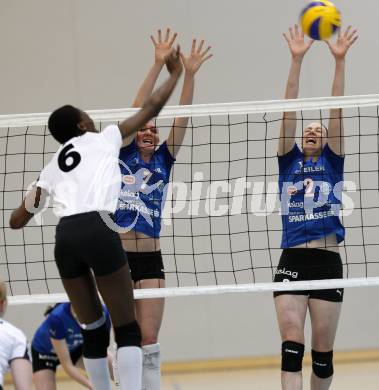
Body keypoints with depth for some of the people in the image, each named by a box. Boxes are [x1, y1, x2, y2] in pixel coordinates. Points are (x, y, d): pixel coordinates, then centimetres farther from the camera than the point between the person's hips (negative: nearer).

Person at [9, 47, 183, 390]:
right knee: (127, 328, 0)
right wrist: (175, 74, 36)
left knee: (93, 329, 17)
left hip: (65, 237, 5)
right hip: (98, 230, -4)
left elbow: (17, 221, 27)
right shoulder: (103, 139, 17)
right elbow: (151, 108, 21)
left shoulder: (52, 167, 26)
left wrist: (32, 201, 47)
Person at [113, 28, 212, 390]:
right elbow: (137, 109, -4)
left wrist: (189, 74, -9)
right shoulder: (122, 154, 5)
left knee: (149, 341, 0)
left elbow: (181, 119, 2)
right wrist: (158, 64, -13)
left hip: (150, 259, 2)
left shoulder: (162, 160, 12)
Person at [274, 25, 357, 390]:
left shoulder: (332, 164, 12)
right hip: (291, 262, 0)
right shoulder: (289, 162, 12)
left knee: (322, 351, 4)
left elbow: (336, 111, 3)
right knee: (291, 344, -14)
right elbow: (289, 111, 5)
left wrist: (339, 60, -5)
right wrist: (296, 60, -3)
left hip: (328, 262, 1)